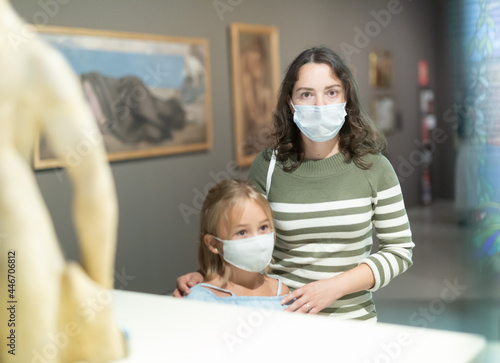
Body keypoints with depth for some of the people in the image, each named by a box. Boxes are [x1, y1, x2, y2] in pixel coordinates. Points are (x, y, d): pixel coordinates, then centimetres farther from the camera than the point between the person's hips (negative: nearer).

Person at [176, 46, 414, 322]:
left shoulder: (373, 167, 0)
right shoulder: (268, 166, 1)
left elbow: (400, 250, 3)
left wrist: (335, 286, -8)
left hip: (351, 318, 0)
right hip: (281, 317, 1)